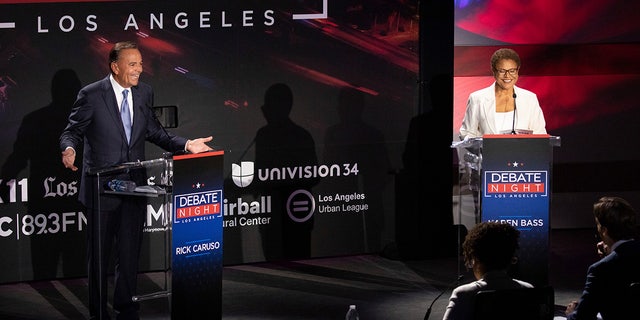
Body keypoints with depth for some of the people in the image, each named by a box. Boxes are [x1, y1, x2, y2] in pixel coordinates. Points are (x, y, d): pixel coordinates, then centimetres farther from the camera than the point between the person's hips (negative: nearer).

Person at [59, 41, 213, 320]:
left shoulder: (144, 93, 6)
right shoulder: (91, 95, -9)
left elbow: (154, 132, 13)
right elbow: (72, 131, -5)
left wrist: (186, 145, 2)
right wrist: (69, 148, -28)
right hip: (101, 187, -4)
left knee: (130, 252, 8)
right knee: (99, 254, 6)